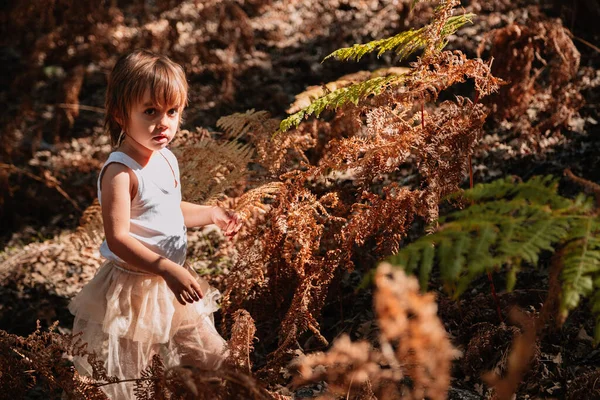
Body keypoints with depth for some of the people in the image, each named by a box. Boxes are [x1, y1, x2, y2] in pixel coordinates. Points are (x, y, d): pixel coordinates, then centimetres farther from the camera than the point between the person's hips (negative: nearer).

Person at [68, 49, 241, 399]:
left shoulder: (167, 159, 5)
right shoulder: (120, 172, -23)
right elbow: (118, 238, -28)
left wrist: (212, 214, 17)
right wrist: (167, 269, -33)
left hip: (174, 283, 8)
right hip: (133, 288, -8)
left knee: (216, 358, 16)